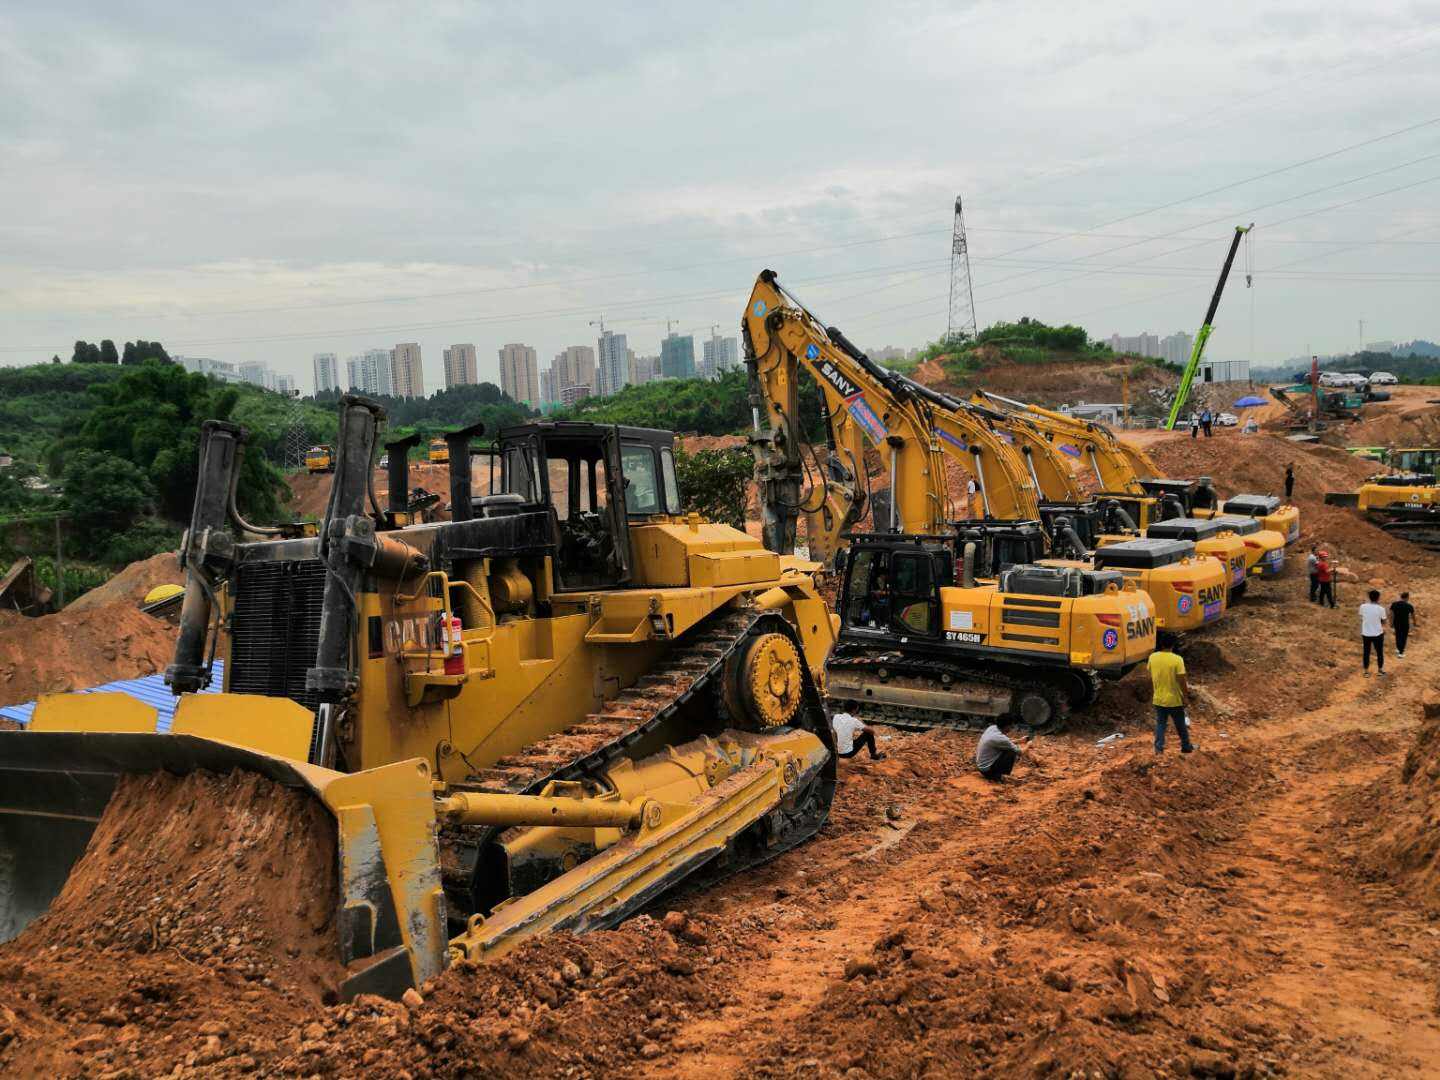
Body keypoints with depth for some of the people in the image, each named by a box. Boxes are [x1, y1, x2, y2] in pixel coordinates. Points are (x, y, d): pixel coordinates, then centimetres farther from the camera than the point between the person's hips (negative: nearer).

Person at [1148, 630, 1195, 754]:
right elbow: (1182, 680, -17)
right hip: (1174, 699, -3)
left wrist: (1152, 695, 16)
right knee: (1180, 724, 15)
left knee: (1160, 723, 14)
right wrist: (1185, 696, -5)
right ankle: (1186, 746, 29)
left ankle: (1159, 747, 7)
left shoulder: (1153, 657, -6)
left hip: (1159, 699, 3)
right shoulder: (1177, 659, -19)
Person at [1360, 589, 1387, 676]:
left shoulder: (1363, 607, -9)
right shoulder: (1380, 609, -17)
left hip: (1366, 634, 2)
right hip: (1377, 634, -2)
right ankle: (1380, 670, 31)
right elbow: (1383, 622, -4)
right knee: (1379, 652, 17)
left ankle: (1366, 672, 19)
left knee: (1366, 653, 13)